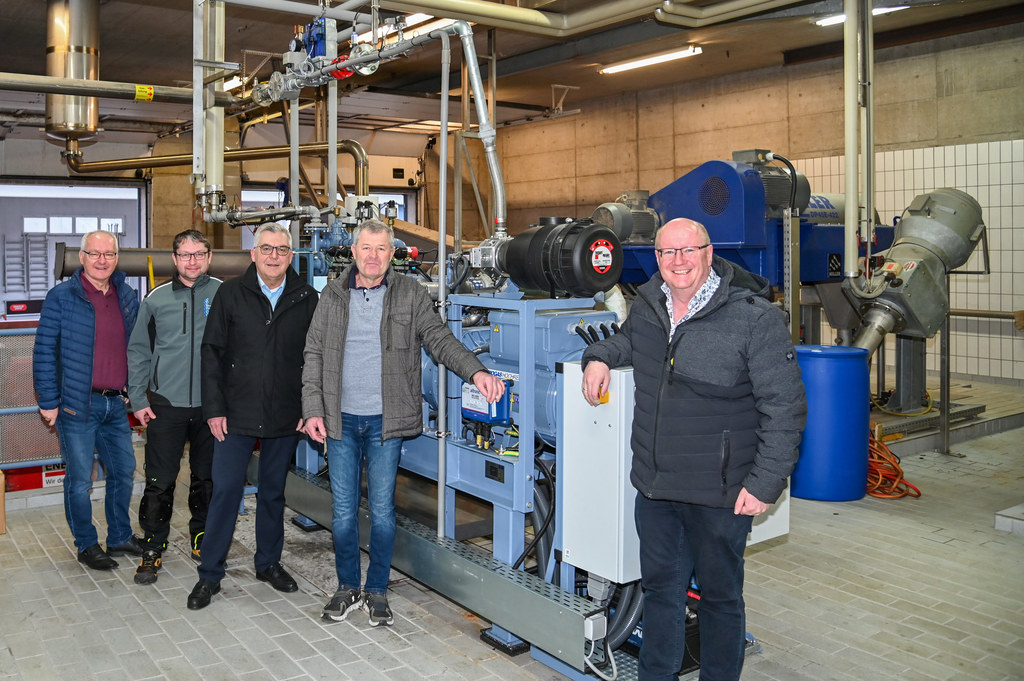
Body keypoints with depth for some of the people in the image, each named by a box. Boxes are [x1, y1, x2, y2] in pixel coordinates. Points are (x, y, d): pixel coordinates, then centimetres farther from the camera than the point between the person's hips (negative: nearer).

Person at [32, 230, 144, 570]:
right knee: (80, 480, 3)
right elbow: (44, 351, -8)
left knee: (124, 472, 13)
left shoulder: (128, 297, 8)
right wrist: (48, 402, -10)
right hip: (77, 405, -5)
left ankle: (120, 537, 30)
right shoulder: (62, 296, -7)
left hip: (116, 405, 5)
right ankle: (87, 545, 19)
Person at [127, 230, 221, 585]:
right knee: (159, 481, 2)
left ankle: (202, 536, 31)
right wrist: (138, 399, 3)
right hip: (166, 405, 0)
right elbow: (138, 352, 8)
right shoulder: (157, 299, 4)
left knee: (207, 478, 13)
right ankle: (153, 548, 16)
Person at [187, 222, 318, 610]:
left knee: (274, 491, 14)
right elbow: (212, 352, -1)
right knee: (225, 491, 0)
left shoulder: (306, 299, 1)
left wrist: (309, 408, 0)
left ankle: (268, 562, 30)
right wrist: (214, 408, -5)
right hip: (237, 415, -1)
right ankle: (210, 574, 13)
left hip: (285, 417, 1)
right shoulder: (231, 294, -1)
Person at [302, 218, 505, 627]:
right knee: (343, 511, 9)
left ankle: (377, 591, 23)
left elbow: (439, 340, -4)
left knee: (382, 511, 6)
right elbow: (314, 354, 6)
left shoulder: (410, 294, 0)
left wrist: (475, 371, -21)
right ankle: (348, 588, 27)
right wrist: (313, 409, -2)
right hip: (340, 420, 2)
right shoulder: (333, 295, 5)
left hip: (385, 422, -1)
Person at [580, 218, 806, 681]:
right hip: (654, 486, 6)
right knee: (660, 586, 20)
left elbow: (784, 409, -14)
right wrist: (600, 356, 7)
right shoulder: (648, 304, 4)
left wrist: (765, 483, -17)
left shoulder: (755, 317, -15)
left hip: (720, 494, -5)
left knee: (720, 595, 14)